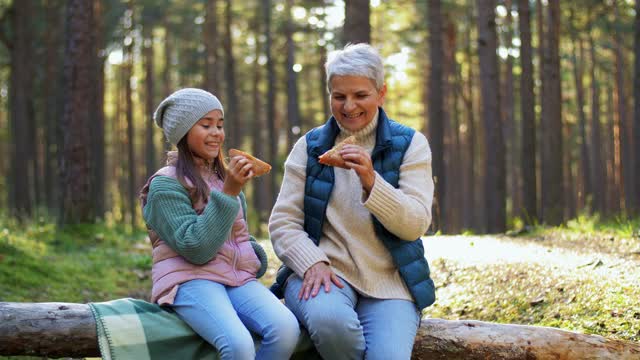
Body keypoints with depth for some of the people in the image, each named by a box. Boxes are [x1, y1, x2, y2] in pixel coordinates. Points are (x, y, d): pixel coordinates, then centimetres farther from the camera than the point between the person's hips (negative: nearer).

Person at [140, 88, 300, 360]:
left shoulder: (224, 176, 20)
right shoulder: (166, 184, -4)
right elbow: (196, 249, -15)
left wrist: (255, 257, 8)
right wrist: (228, 194, -17)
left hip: (237, 277, 6)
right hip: (190, 279, -6)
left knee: (286, 328, -25)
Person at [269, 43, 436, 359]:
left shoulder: (410, 145, 6)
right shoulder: (309, 146, 9)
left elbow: (416, 224, -5)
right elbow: (282, 223, 4)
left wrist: (371, 182, -21)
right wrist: (313, 263, -16)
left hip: (389, 281, -1)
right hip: (323, 273, 1)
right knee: (330, 320, -34)